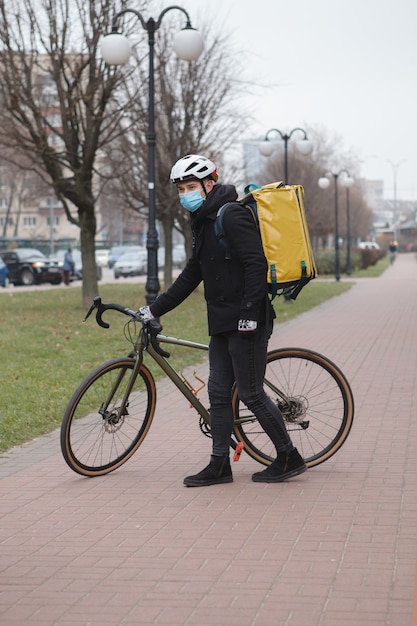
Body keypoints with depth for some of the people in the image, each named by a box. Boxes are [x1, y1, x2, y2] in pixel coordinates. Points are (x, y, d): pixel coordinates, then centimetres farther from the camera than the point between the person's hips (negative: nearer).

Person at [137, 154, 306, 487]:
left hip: (246, 321, -10)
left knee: (251, 393, -5)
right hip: (223, 322, 10)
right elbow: (191, 275, 23)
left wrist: (250, 312, -24)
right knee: (218, 392, 8)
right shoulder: (205, 222, 18)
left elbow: (256, 264, -20)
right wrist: (155, 309, 20)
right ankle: (220, 465, 14)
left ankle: (290, 458, 7)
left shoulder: (232, 215, -12)